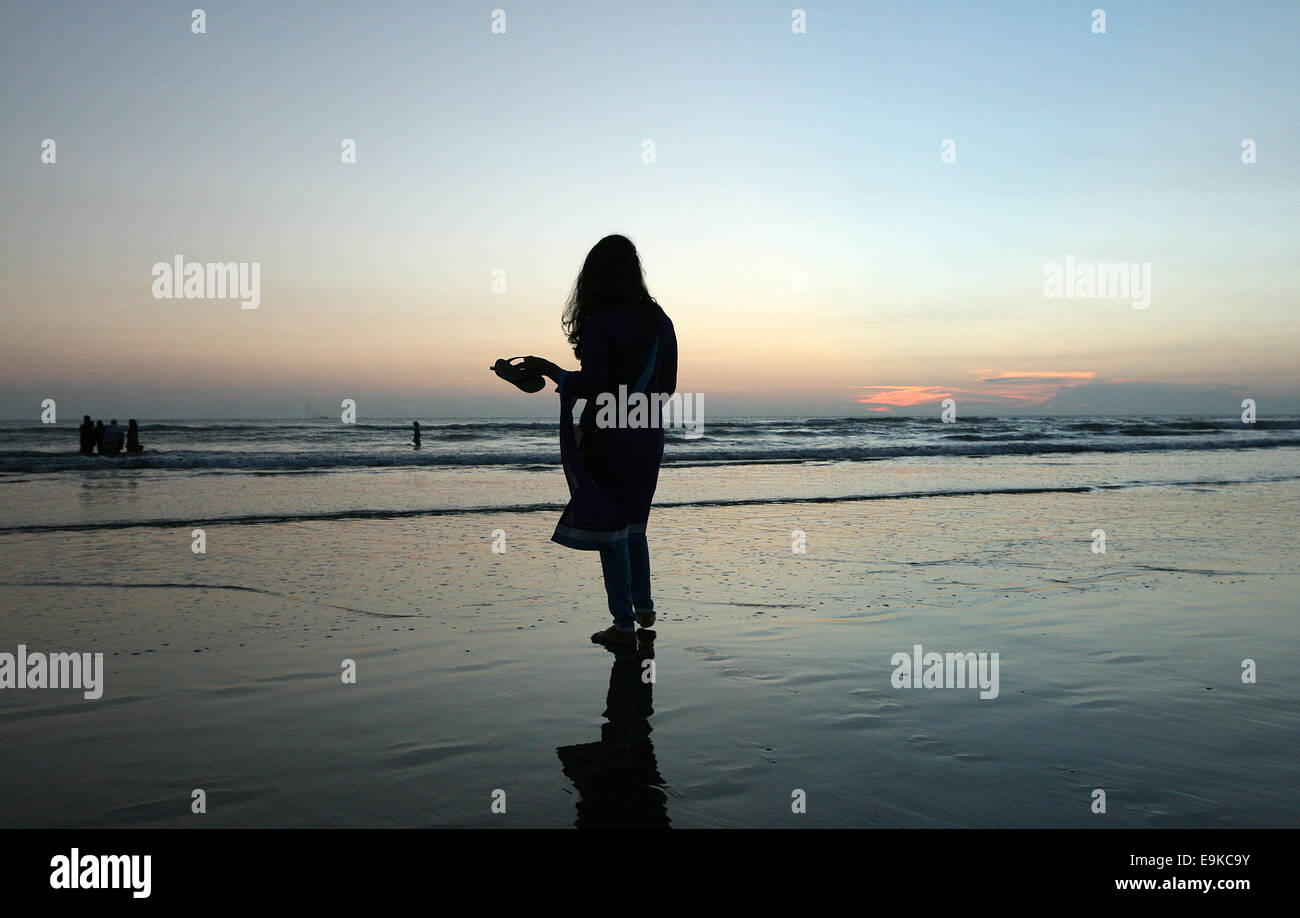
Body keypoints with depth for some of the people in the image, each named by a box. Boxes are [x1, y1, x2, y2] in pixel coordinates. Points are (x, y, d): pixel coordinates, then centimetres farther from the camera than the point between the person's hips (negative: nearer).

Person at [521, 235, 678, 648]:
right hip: (648, 435, 6)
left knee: (608, 527, 1)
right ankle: (644, 606, 30)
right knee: (633, 522, 21)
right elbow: (667, 385, 10)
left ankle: (624, 624, 4)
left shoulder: (599, 324, -14)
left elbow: (589, 384, -20)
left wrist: (548, 369, -5)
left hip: (608, 437, -6)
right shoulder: (659, 321, 6)